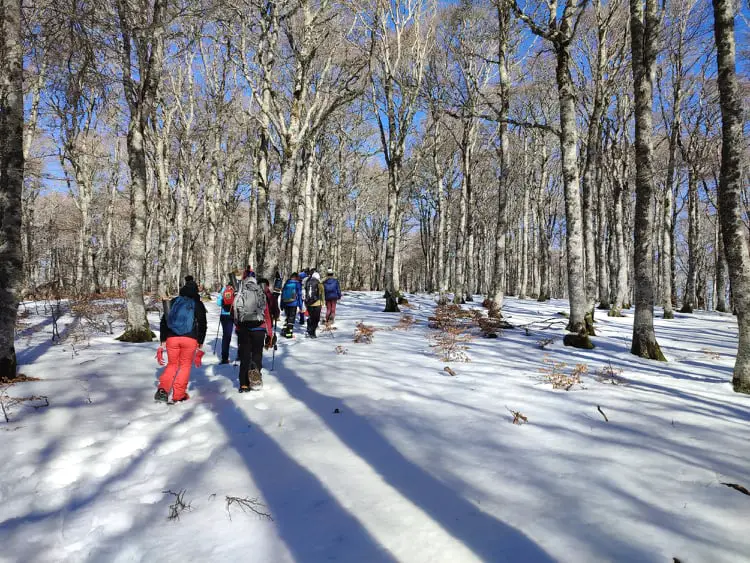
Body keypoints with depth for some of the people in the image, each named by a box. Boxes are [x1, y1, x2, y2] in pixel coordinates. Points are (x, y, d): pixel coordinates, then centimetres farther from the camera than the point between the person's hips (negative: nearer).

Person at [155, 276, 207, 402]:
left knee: (172, 365, 17)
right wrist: (200, 345, 9)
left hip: (171, 338, 2)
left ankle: (162, 390, -2)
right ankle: (178, 395, 8)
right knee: (185, 365, 12)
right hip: (190, 339, -2)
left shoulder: (173, 302, 15)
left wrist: (162, 342, 17)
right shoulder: (198, 304, 8)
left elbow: (164, 322, 13)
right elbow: (202, 325, 4)